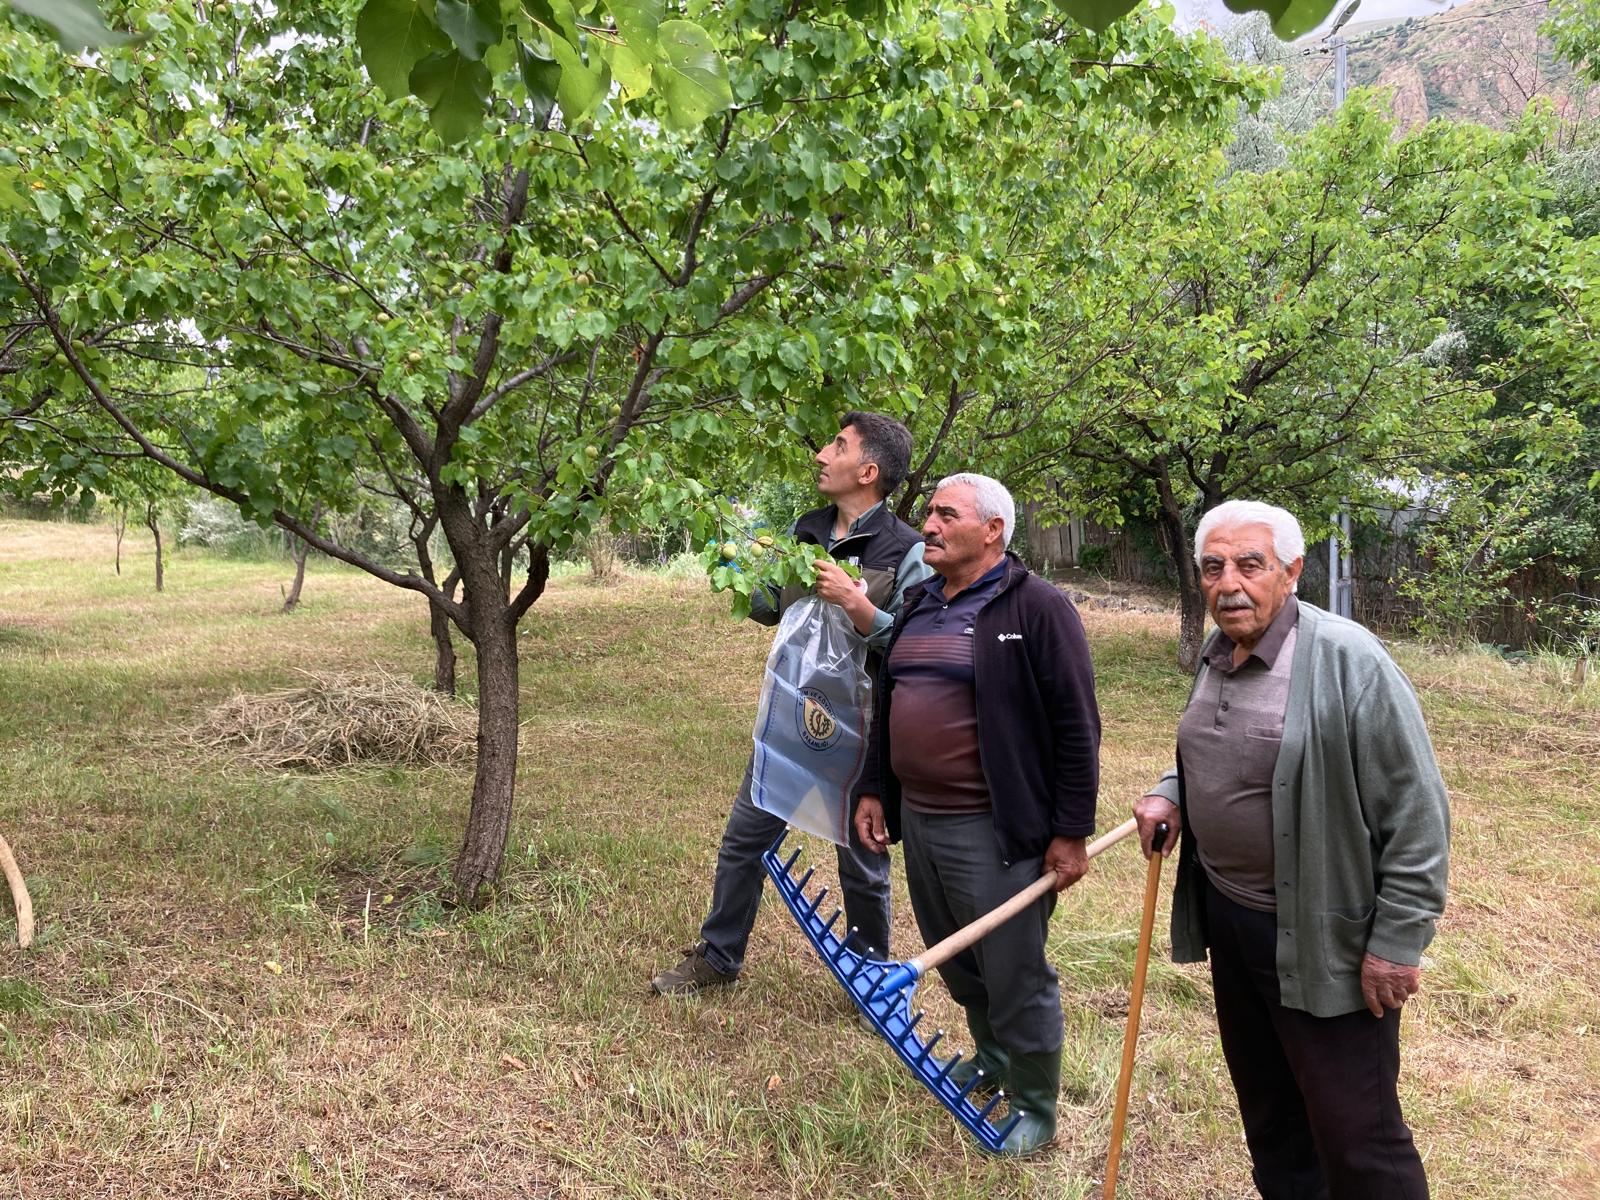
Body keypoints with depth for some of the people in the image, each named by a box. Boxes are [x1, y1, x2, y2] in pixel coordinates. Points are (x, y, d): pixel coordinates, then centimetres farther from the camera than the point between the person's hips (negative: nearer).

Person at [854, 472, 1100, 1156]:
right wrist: (874, 789, 16)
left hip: (995, 831, -7)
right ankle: (991, 1061, 45)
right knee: (956, 962, 22)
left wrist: (1071, 832, -14)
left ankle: (1035, 1111, 25)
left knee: (1016, 978, 5)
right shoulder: (918, 605, 11)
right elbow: (888, 704, 20)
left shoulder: (1036, 608, -12)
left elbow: (1076, 727, -13)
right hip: (916, 819, 8)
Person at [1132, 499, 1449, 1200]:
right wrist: (1171, 792, 2)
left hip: (1325, 943, -7)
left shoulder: (1347, 660, -19)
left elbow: (1416, 812, -17)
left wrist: (1397, 941, -16)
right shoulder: (1216, 656, 5)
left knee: (1356, 1141, 3)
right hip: (1227, 918, 8)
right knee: (1265, 1107, 22)